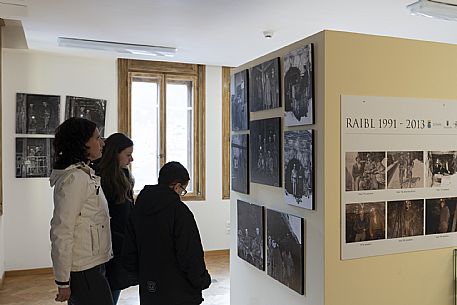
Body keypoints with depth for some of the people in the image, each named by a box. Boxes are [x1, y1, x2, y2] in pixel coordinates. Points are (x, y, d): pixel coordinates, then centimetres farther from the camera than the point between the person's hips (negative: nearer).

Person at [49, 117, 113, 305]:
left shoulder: (86, 174, 11)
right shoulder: (74, 178, -18)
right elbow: (61, 232, -20)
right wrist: (62, 282, -16)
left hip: (93, 266, 9)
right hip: (84, 271, -9)